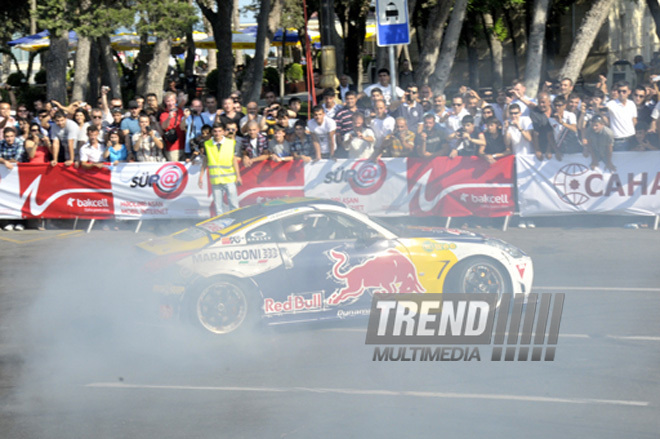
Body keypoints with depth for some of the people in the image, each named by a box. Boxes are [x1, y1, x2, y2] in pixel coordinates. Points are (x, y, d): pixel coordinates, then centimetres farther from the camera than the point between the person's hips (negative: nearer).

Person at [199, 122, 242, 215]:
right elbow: (204, 161, 11)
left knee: (233, 204, -3)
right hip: (215, 180, 1)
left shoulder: (231, 143, 3)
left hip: (229, 179, -1)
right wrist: (201, 177, 10)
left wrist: (238, 176, 4)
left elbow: (234, 160, 7)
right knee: (217, 205, 3)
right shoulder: (207, 144, 4)